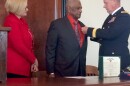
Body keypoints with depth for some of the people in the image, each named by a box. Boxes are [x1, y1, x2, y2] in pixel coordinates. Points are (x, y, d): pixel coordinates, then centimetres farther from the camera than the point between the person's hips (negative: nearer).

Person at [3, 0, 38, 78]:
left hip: (23, 67, 9)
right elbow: (18, 46, -18)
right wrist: (34, 59, -8)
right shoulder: (11, 21, -13)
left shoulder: (22, 21, 14)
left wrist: (33, 61, 3)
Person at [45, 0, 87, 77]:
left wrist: (83, 70, 14)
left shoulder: (82, 26, 12)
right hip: (63, 73, -5)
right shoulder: (57, 24, -6)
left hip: (80, 72, 5)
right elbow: (50, 49, -7)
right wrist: (51, 72, -11)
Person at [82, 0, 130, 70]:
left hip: (118, 59, -8)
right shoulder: (111, 16, 13)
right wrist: (91, 34, 0)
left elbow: (110, 33, -25)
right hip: (106, 58, 8)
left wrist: (89, 30, -17)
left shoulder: (124, 16, -13)